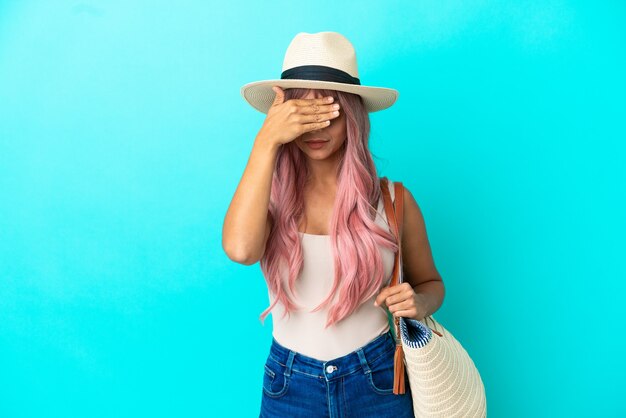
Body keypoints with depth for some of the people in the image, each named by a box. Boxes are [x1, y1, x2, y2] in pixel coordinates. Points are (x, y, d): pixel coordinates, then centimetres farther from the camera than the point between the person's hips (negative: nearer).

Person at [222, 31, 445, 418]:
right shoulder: (271, 195, -7)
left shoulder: (392, 200, -8)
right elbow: (240, 249, -29)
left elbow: (430, 283, 7)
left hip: (377, 383, 0)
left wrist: (418, 303, -15)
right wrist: (266, 141, -26)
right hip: (289, 386, 1)